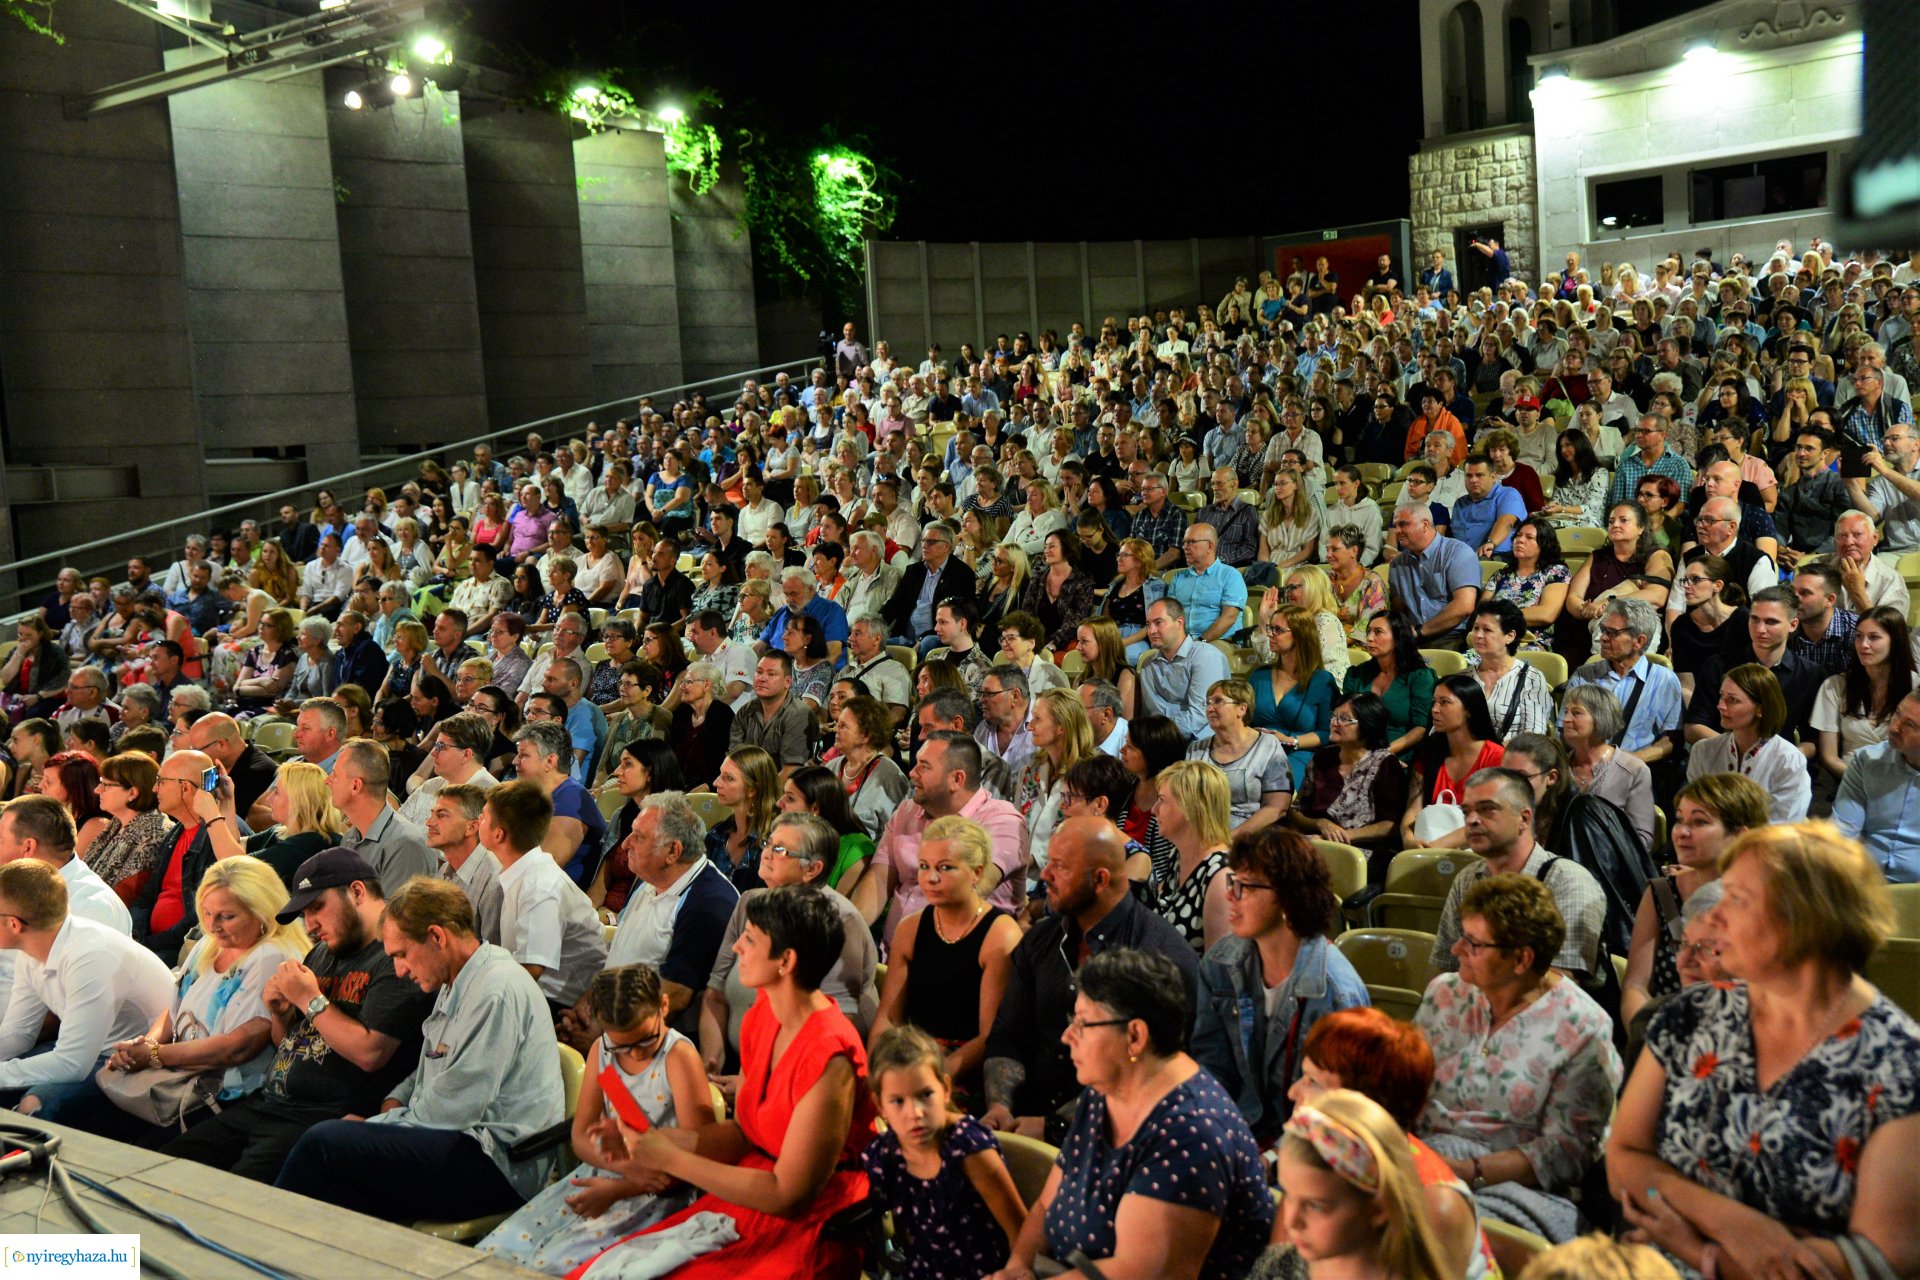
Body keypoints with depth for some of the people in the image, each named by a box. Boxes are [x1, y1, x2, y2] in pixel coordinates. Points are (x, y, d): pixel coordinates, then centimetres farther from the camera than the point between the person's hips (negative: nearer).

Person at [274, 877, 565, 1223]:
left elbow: (449, 1112, -18)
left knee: (323, 1142, -16)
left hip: (497, 1165, -10)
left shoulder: (496, 992, -17)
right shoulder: (456, 985, 16)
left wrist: (371, 1126, -6)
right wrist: (394, 1101, 7)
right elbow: (431, 1071, 27)